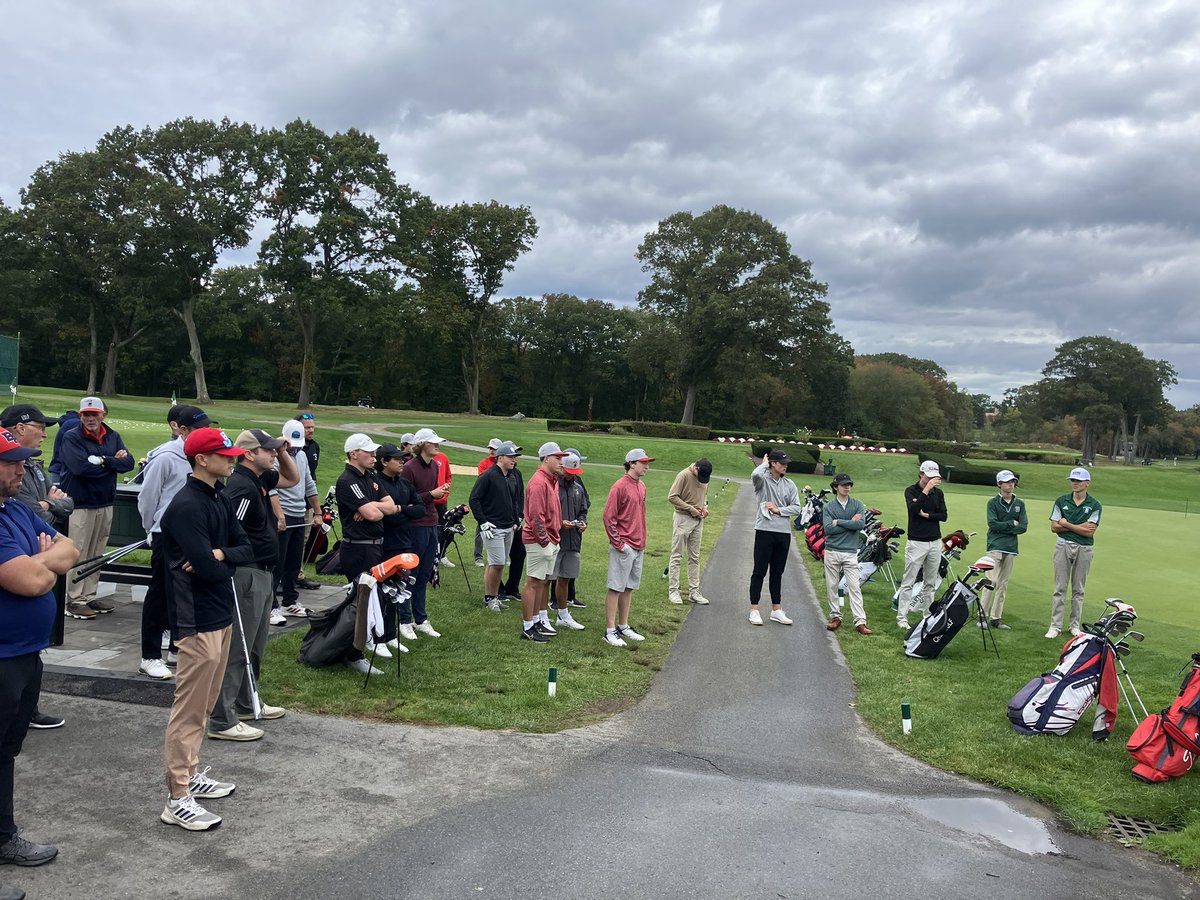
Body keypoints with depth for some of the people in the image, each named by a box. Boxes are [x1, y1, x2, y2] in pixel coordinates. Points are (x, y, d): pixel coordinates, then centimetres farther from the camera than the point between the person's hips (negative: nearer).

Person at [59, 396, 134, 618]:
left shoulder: (113, 437, 9)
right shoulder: (72, 438, -7)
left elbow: (128, 462, -2)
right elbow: (81, 467, -21)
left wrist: (102, 460, -15)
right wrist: (113, 461, -11)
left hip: (105, 504, 6)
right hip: (80, 505, -5)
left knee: (96, 554, 12)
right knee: (77, 555, -4)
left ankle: (89, 596, 22)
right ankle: (73, 601, 4)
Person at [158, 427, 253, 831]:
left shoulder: (219, 499, 10)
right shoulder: (187, 506, -19)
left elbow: (246, 549, 6)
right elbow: (209, 569, -25)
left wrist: (219, 554, -14)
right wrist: (227, 562, -3)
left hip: (221, 614, 9)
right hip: (198, 620, -9)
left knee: (203, 705, 19)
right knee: (189, 708, -2)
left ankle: (190, 773, 32)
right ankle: (177, 798, 6)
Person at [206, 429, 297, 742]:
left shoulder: (259, 480, 10)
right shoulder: (241, 486, -19)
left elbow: (292, 479, 25)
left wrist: (283, 451, 10)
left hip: (261, 575, 11)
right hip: (247, 575, -11)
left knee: (254, 646, 21)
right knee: (237, 648, -5)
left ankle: (246, 704, 34)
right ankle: (222, 721, 2)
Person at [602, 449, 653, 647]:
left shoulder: (641, 486, 13)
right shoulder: (620, 486, -13)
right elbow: (608, 517, -14)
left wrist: (642, 541, 17)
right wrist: (618, 543, -15)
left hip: (638, 547, 8)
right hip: (623, 548, -8)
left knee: (629, 588, 15)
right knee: (615, 588, -3)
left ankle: (623, 626, 25)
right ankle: (610, 631, 3)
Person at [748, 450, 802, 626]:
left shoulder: (789, 484, 11)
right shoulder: (762, 480, -4)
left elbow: (796, 507, 6)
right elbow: (755, 474, -29)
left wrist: (777, 509, -7)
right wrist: (764, 463, -10)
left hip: (784, 532, 5)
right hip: (764, 531, -5)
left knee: (777, 573, 13)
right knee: (759, 571, 0)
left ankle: (776, 610, 20)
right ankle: (754, 610, 4)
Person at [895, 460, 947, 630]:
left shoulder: (938, 492, 9)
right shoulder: (911, 491, -4)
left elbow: (943, 515, 3)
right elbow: (913, 509, -23)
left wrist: (927, 515, -11)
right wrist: (926, 489, -26)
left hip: (935, 542, 5)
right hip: (916, 542, -4)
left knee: (930, 583, 10)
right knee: (908, 582, -5)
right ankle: (901, 617, -3)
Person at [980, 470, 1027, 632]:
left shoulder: (1019, 504, 12)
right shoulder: (993, 503, 1)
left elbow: (1023, 527, 1)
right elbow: (992, 524, -12)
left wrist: (1003, 528, -7)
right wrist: (1012, 523, -5)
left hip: (1011, 549, 4)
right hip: (995, 547, -4)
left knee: (1003, 585, 6)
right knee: (991, 582, -10)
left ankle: (996, 617, 10)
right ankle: (982, 615, -6)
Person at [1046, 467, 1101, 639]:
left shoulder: (1094, 505, -2)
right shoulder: (1061, 501, 3)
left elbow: (1089, 531, -10)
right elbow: (1054, 527, -3)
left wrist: (1067, 524, -8)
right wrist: (1079, 527, -9)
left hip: (1084, 549, 0)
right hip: (1063, 546, 1)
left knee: (1078, 589, 8)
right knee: (1060, 588, 1)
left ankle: (1074, 625, 17)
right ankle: (1055, 626, 3)